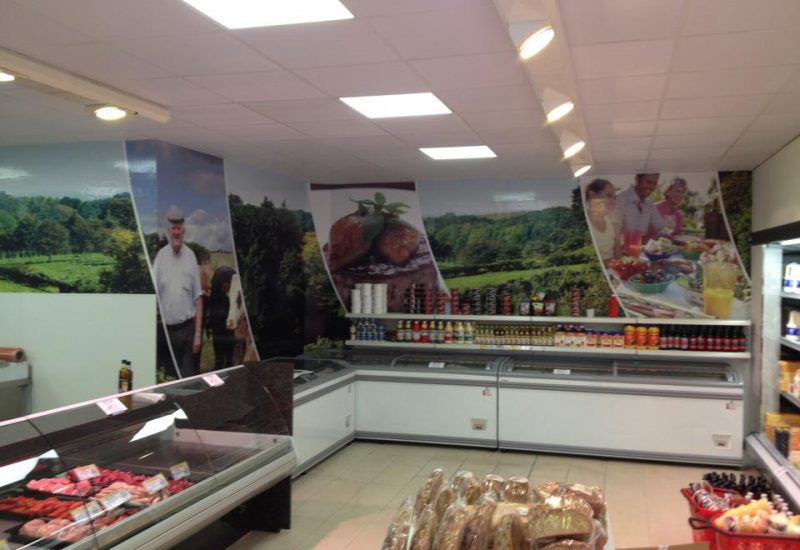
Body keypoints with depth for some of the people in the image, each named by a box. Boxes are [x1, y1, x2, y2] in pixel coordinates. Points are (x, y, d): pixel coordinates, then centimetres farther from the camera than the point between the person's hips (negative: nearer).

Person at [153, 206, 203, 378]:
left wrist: (198, 333, -4)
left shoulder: (191, 256, 1)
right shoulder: (160, 256, 2)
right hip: (167, 329, 1)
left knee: (189, 376, 1)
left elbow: (198, 299, 1)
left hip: (188, 328, -1)